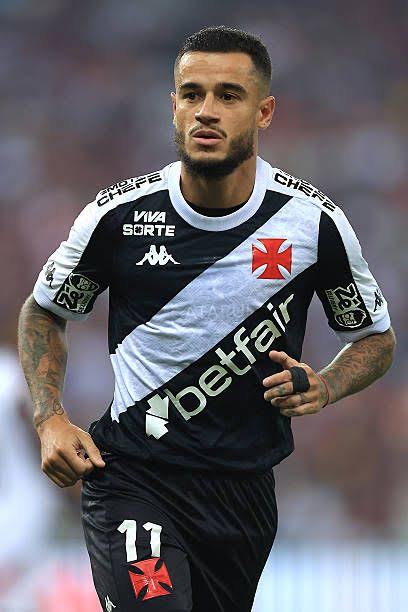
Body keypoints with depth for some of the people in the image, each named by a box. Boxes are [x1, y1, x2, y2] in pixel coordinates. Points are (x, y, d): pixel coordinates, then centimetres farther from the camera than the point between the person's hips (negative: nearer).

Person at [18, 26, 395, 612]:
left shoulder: (313, 222, -3)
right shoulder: (121, 213, -6)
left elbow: (375, 337, 12)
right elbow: (43, 311, 12)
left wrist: (321, 388, -9)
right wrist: (50, 419, -4)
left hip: (243, 490, 3)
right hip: (130, 474, -3)